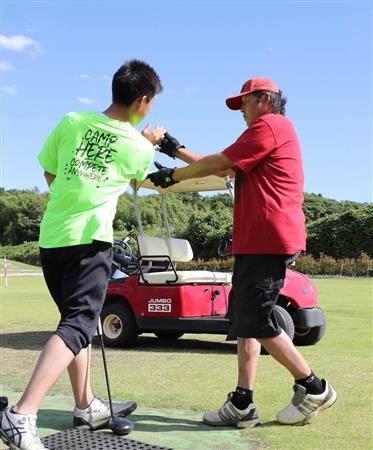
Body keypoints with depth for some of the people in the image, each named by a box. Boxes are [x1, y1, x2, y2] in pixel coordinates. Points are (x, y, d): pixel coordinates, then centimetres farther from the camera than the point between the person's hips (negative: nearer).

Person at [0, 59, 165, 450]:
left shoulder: (72, 121, 5)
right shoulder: (140, 146, -2)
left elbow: (49, 173, 14)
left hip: (51, 236, 6)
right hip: (88, 240, -6)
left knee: (76, 318, 18)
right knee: (77, 326, -7)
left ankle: (87, 406, 28)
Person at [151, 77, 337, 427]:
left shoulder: (270, 125, -6)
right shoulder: (270, 131, 28)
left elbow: (217, 164, -9)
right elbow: (222, 169, 27)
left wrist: (172, 176, 2)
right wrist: (177, 150, 25)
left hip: (268, 240, -11)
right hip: (254, 241, 11)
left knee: (255, 322, -9)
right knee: (243, 320, 7)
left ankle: (313, 388, 5)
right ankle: (242, 404, 9)